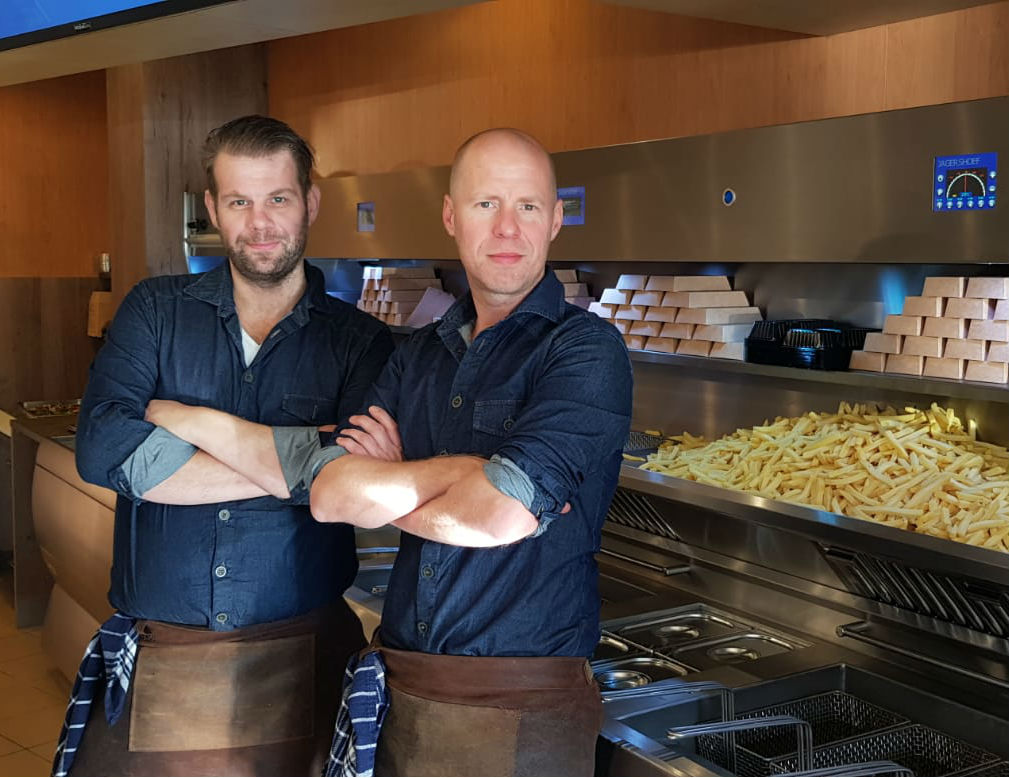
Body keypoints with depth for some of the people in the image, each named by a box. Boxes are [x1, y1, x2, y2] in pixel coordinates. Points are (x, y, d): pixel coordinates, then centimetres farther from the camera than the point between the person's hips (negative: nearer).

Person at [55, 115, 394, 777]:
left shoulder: (360, 343, 1)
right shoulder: (156, 311, 5)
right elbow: (102, 448, -11)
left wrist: (190, 421, -12)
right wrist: (293, 462, -13)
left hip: (299, 666, 0)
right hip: (152, 666, 1)